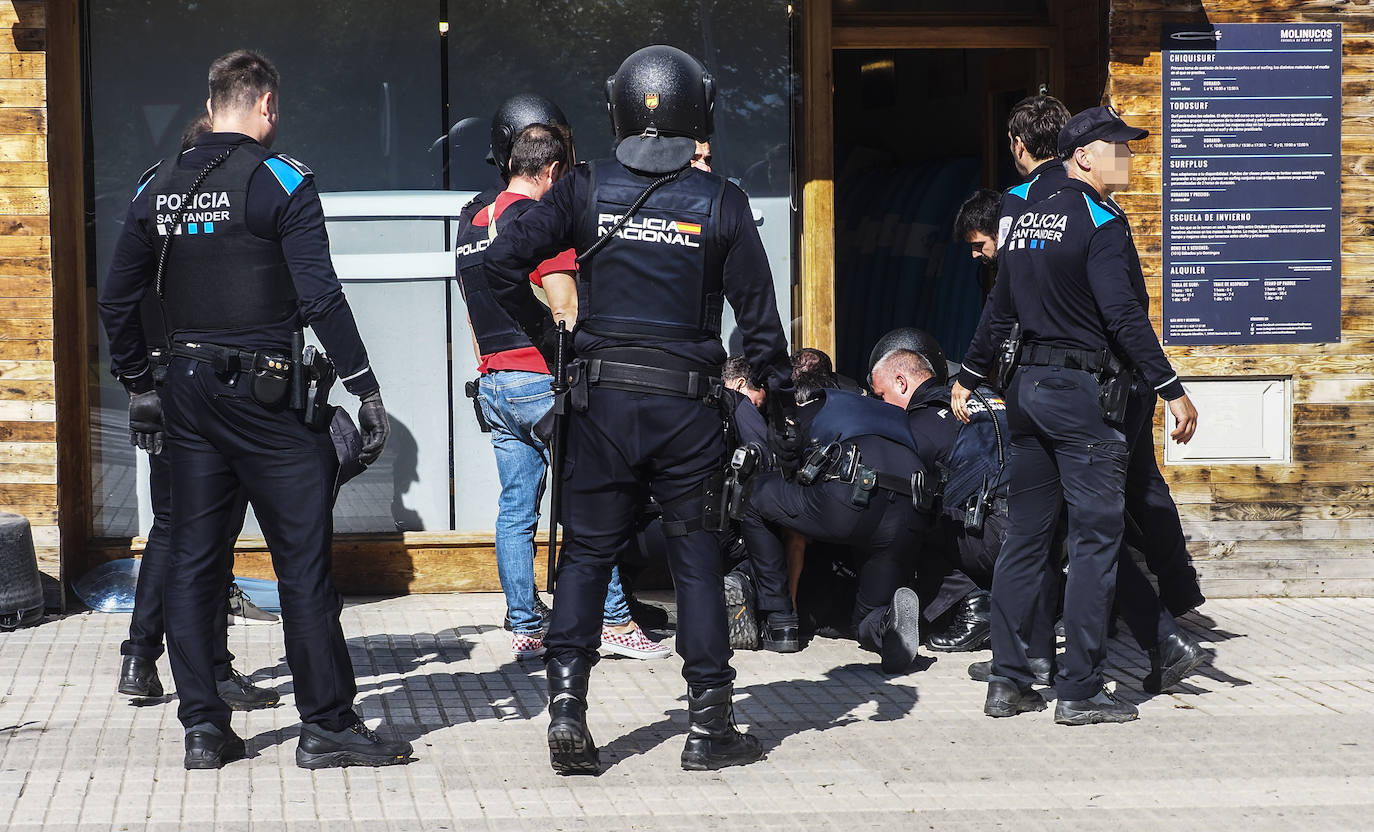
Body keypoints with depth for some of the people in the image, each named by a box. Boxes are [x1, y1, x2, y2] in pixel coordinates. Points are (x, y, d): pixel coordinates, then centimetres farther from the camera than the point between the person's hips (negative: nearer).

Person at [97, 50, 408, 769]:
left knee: (192, 561, 9)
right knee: (302, 560, 0)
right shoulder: (281, 181, -8)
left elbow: (118, 298, 12)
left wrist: (138, 384, 22)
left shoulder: (158, 188, 9)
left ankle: (202, 728, 11)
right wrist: (365, 389, -10)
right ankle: (327, 725, 3)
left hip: (186, 389, 6)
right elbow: (320, 296, -15)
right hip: (264, 389, -6)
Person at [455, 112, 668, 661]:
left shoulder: (471, 225, 14)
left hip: (493, 386, 8)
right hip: (543, 381, -7)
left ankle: (524, 628, 7)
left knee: (516, 510, 7)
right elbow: (565, 314, -14)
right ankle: (616, 622, 1)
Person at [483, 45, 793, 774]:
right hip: (689, 403, -1)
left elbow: (504, 259, -7)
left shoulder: (587, 189, 0)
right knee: (696, 560, 7)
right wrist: (777, 400, 9)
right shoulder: (720, 203, -2)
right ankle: (710, 725, 10)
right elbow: (758, 311, 0)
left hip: (602, 399, 1)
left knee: (586, 553, 9)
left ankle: (566, 703, -1)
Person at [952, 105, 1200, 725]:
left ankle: (1007, 681, 12)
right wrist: (1172, 390, -17)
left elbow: (1000, 311, 20)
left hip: (1028, 388, 8)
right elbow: (1124, 315, -18)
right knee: (1096, 539, -3)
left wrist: (968, 379, 29)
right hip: (1082, 393, -8)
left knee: (1025, 535, 11)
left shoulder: (1027, 220, 14)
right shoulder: (1100, 222, -10)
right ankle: (1079, 691, -3)